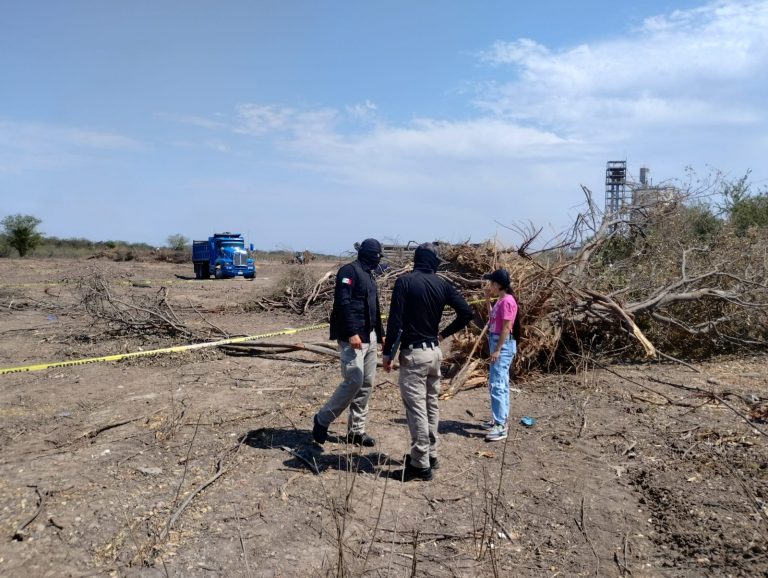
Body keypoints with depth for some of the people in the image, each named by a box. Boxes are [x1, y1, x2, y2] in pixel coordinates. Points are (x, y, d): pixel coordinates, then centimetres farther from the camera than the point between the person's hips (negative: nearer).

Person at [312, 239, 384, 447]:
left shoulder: (369, 276, 20)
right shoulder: (349, 271, -8)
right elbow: (343, 302, -18)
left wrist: (380, 334, 22)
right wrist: (352, 332, -24)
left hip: (369, 337, 9)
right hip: (352, 337, -9)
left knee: (366, 384, 8)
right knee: (354, 381, -14)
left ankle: (356, 430, 15)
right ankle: (322, 420, 2)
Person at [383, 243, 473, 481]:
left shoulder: (405, 282, -10)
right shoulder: (442, 284, 4)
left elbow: (395, 321, -15)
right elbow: (467, 313, 0)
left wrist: (387, 353, -8)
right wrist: (445, 333, 12)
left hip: (413, 353, -6)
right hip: (435, 351, 6)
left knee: (416, 409, -2)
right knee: (431, 405, 17)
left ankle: (420, 465, 2)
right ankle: (430, 455, 28)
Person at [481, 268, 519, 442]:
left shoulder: (507, 301, -17)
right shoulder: (501, 300, 12)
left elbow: (507, 327, -20)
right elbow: (492, 318, 25)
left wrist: (497, 350, -21)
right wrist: (488, 299, 17)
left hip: (503, 345, -11)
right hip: (497, 343, 11)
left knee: (497, 385, -12)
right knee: (500, 384, 15)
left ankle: (501, 427, -12)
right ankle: (500, 420, 23)